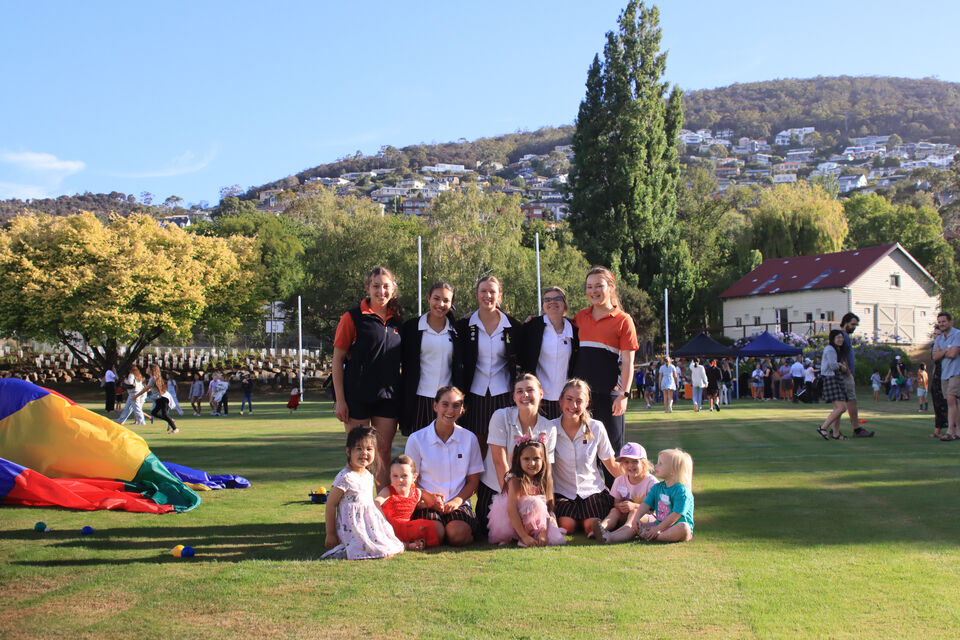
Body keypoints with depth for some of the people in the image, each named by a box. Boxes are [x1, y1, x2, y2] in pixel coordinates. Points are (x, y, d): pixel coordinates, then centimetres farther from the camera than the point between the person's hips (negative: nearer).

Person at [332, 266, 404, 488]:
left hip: (388, 397, 4)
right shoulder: (353, 317, -5)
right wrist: (340, 399, -10)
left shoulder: (397, 320, 9)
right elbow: (337, 359, -5)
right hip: (357, 396, -4)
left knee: (385, 453, 7)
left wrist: (400, 393, 13)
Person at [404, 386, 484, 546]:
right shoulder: (416, 439, 2)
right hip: (427, 505, 0)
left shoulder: (469, 439, 8)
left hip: (458, 503, 0)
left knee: (457, 534, -32)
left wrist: (457, 500, -9)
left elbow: (473, 480, 10)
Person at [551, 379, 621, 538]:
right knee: (566, 526, -28)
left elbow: (612, 466, 6)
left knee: (592, 527, -25)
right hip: (563, 493, -1)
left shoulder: (596, 428, -3)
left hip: (592, 490, 1)